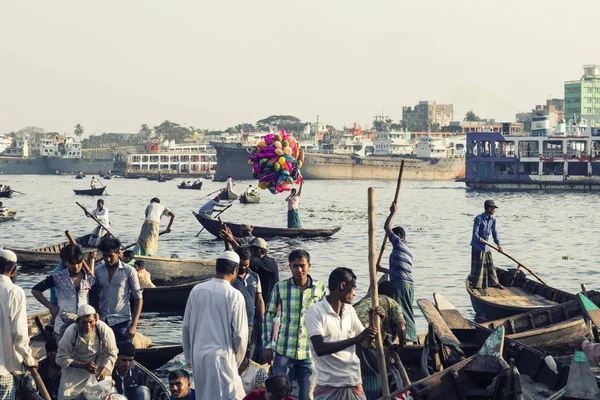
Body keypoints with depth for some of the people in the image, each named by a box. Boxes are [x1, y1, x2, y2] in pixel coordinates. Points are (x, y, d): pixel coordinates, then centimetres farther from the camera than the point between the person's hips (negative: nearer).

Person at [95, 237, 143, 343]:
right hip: (102, 322, 3)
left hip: (122, 322, -3)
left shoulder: (129, 271, -4)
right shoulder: (98, 270, 6)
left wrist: (133, 325, -10)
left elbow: (138, 299, -3)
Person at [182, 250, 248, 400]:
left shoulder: (197, 290, 1)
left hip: (198, 355, 5)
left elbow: (186, 327, 6)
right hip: (221, 356, -5)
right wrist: (237, 362, 7)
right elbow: (240, 334, -9)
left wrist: (189, 357, 16)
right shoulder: (235, 296, -11)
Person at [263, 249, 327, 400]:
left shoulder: (320, 288, -2)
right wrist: (267, 345, 4)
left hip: (310, 353, 0)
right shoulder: (280, 287, -2)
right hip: (284, 352, 0)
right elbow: (269, 316, 7)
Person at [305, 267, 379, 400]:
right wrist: (355, 339, -26)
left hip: (355, 384, 6)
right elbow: (320, 348, -21)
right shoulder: (316, 311, -8)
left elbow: (366, 342, 19)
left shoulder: (350, 310, 12)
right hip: (329, 387, -6)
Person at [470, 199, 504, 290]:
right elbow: (475, 233, -22)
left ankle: (494, 282, 25)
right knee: (478, 266, -5)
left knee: (490, 265, 14)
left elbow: (494, 232, 12)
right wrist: (478, 239, -43)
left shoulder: (493, 219, 4)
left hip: (486, 246, 7)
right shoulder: (478, 219, -17)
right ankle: (476, 285, 3)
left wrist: (498, 243, 2)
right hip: (477, 246, -7)